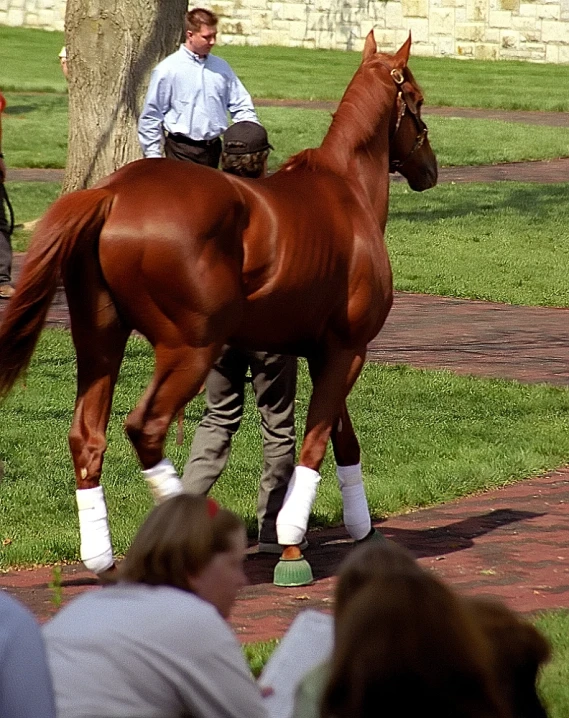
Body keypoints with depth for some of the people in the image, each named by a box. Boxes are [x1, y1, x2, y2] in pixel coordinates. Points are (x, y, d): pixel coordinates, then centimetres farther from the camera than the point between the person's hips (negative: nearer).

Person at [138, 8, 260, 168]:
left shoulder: (221, 67, 7)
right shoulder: (168, 69, -7)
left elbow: (241, 106, 11)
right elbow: (151, 117, -4)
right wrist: (153, 156, -6)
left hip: (212, 148, 5)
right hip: (182, 150, -5)